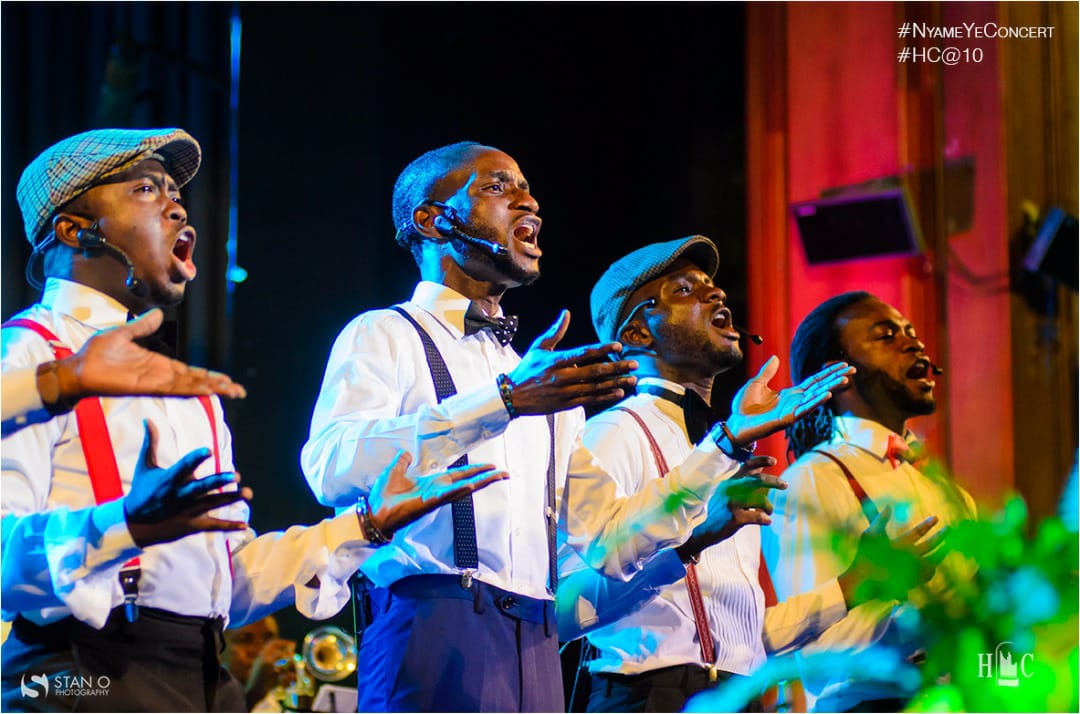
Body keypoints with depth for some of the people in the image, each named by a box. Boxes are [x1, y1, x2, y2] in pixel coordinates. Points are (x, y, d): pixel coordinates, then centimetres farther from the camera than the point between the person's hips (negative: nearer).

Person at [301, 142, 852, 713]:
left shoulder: (547, 377, 25)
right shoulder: (384, 336, 6)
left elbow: (611, 541, 19)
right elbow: (333, 470, -15)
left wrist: (730, 438, 12)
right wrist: (503, 401, -22)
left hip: (535, 645, 6)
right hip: (434, 626, -6)